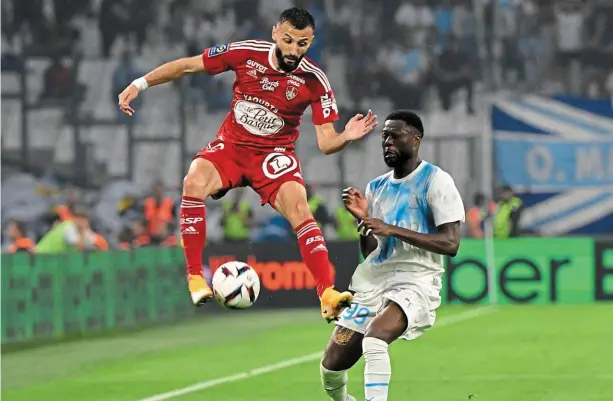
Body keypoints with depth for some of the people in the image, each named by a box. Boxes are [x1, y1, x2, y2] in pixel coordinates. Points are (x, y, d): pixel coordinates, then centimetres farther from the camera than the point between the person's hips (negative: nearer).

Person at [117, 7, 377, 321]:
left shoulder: (314, 81, -14)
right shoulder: (246, 53, -12)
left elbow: (325, 144, -14)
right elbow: (187, 66, -1)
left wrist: (346, 136, -36)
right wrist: (139, 84, -4)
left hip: (273, 155, -1)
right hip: (230, 145, 1)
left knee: (299, 210, -27)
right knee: (194, 183, -30)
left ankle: (327, 295, -24)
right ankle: (195, 277, -21)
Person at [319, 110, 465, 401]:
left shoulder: (435, 181, -4)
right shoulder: (376, 187, 15)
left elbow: (450, 244, -14)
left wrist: (393, 230, -20)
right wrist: (363, 219, -2)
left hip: (413, 280, -7)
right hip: (372, 282, 7)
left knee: (374, 338, -36)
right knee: (331, 366, 4)